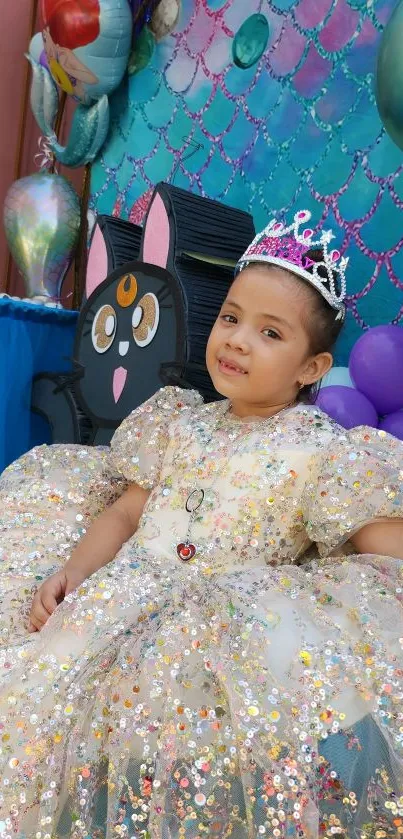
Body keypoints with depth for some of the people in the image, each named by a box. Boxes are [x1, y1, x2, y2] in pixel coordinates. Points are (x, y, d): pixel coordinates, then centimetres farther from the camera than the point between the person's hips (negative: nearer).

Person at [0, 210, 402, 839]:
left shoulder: (323, 451, -3)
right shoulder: (179, 422, 12)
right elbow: (124, 511, 12)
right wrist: (72, 571, -2)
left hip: (225, 620, -4)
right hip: (123, 593, 5)